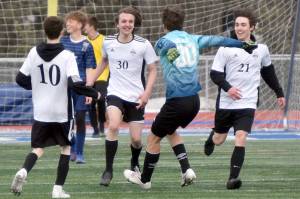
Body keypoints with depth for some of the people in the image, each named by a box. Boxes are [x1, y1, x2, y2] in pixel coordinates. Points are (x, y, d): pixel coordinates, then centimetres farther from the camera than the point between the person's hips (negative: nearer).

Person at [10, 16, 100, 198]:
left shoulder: (34, 53, -1)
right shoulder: (67, 56, -12)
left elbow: (21, 79, 4)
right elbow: (75, 84, -19)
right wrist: (95, 94, -4)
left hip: (41, 112, 3)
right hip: (62, 111, -3)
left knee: (38, 148, 11)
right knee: (66, 148, 14)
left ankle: (23, 171, -19)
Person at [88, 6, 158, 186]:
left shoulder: (143, 44, -8)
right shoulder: (108, 42, -1)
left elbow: (153, 70, -1)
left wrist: (147, 92, -13)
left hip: (136, 97, 0)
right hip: (115, 93, 0)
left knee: (136, 138, 1)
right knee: (113, 126, -26)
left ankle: (135, 163, 36)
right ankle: (108, 170, -16)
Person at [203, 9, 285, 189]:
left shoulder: (261, 49, 5)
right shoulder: (226, 48, -4)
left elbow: (268, 72, 21)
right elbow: (215, 73, -6)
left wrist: (279, 93, 26)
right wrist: (227, 87, -24)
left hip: (247, 104, 0)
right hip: (226, 103, 0)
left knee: (241, 138, -18)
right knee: (219, 139, 15)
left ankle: (233, 178, -18)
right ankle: (211, 138, 52)